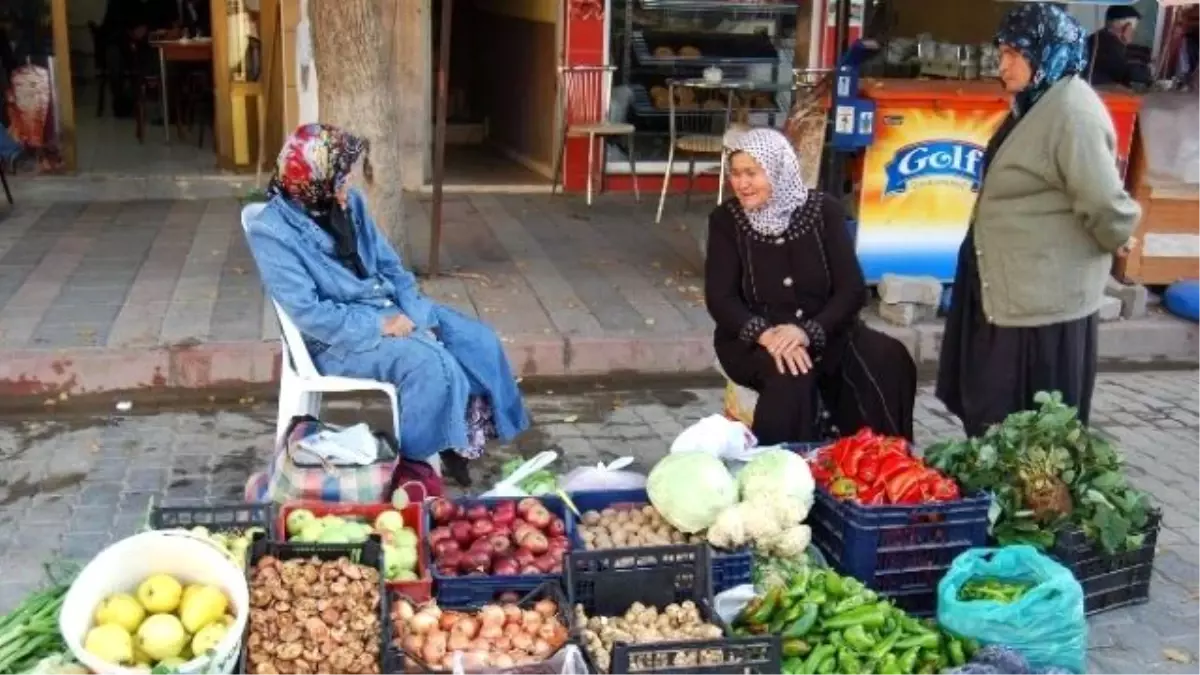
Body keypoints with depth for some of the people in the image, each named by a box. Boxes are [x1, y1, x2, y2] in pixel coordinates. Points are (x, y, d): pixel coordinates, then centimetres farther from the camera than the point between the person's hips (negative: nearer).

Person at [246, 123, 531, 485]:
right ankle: (419, 458, -8)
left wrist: (416, 316, -8)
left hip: (390, 307, 8)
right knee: (432, 364, -29)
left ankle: (470, 434, 7)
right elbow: (308, 312, -21)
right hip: (337, 334, -7)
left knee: (481, 342, -6)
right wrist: (378, 326, -22)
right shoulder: (271, 232, -17)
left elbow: (389, 264, 7)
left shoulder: (349, 203, 3)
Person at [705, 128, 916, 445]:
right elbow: (720, 298, -9)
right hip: (754, 340, -1)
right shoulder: (726, 220, -2)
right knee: (791, 375, -34)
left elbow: (852, 289, -7)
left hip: (823, 331, 2)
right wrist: (766, 334, -28)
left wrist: (808, 331, -25)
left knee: (889, 360, -25)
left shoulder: (823, 211, -2)